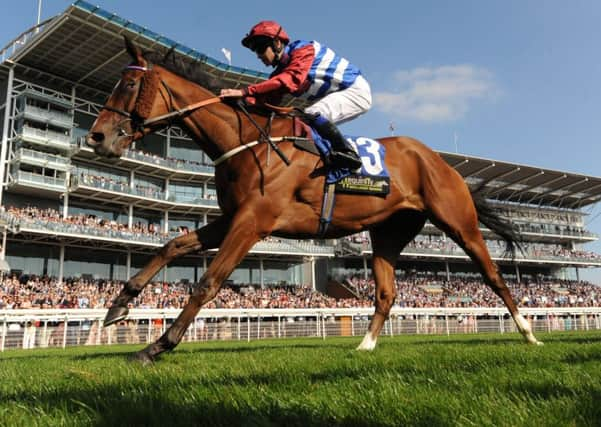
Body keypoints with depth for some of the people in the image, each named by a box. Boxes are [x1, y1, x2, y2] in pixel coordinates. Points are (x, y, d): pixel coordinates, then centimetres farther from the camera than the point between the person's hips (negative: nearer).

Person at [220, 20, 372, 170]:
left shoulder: (303, 49, -18)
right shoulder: (281, 72, 7)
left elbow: (291, 79, -36)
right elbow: (268, 100, -6)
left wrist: (245, 91, -42)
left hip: (356, 91, -9)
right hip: (334, 97, 9)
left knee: (312, 114, -28)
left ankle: (347, 153, -22)